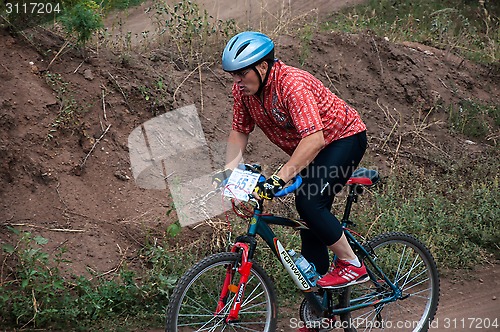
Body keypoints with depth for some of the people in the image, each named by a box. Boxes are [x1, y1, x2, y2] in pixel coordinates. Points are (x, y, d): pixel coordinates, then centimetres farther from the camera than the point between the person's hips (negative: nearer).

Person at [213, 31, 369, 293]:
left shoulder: (293, 84, -34)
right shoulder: (242, 90, -11)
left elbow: (314, 139, -43)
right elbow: (239, 132, -2)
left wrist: (279, 178, -48)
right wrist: (228, 170, -18)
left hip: (344, 137, -8)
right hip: (310, 152, 8)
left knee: (309, 201, -26)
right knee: (312, 222, 7)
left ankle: (352, 265, -9)